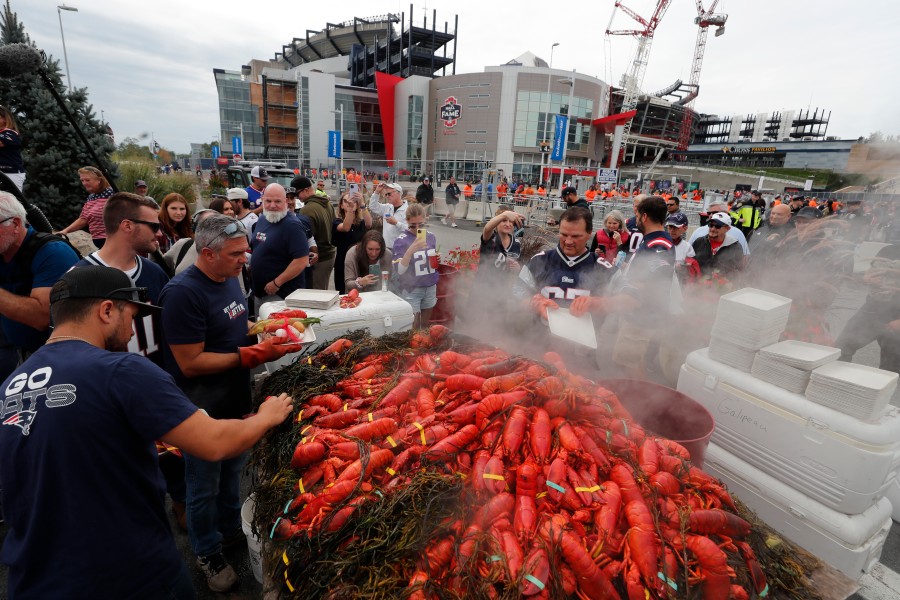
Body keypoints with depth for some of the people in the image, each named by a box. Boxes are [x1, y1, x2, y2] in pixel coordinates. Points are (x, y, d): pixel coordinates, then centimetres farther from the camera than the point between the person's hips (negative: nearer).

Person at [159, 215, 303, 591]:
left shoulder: (231, 278, 2)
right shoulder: (183, 293, -24)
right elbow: (191, 363, -24)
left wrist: (266, 336, -2)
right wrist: (251, 355, -26)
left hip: (235, 401, 8)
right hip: (203, 412, -7)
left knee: (231, 473, 25)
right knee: (204, 486, 14)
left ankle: (230, 531, 48)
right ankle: (208, 553, 37)